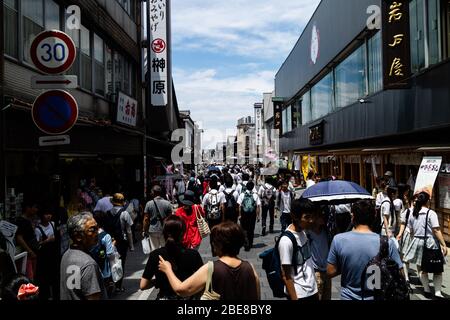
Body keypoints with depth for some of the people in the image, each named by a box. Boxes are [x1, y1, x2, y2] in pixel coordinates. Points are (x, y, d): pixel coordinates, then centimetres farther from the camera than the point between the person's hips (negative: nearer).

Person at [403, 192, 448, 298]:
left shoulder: (413, 214, 4)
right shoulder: (431, 213, -13)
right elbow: (436, 231, -17)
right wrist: (444, 245, -14)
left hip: (417, 241, 4)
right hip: (430, 243, -4)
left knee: (421, 267, 16)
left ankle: (426, 288, 23)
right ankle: (438, 291, 7)